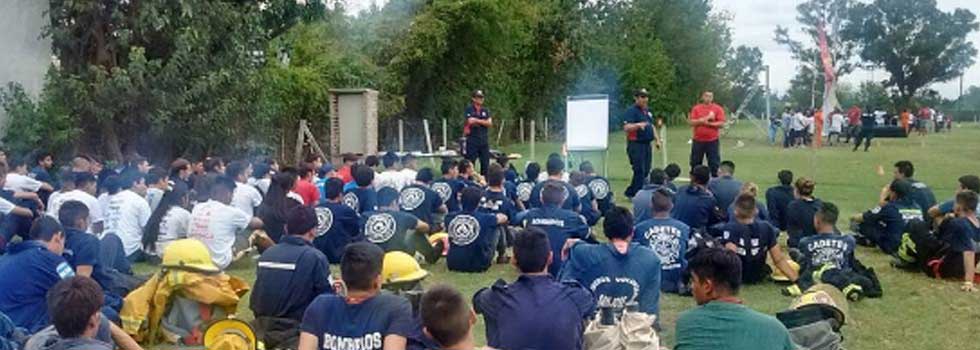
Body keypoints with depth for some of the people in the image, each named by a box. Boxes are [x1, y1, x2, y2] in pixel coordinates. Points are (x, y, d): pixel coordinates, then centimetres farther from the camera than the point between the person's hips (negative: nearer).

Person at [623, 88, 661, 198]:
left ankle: (631, 192, 19)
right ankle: (635, 194, 0)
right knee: (639, 171, -10)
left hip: (647, 144, 9)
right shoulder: (631, 111, -11)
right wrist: (638, 125, -37)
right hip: (636, 145, -9)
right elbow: (626, 127, -21)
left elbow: (652, 126, 27)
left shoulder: (648, 110, 16)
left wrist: (656, 139, 21)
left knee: (646, 171, 10)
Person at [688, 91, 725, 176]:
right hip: (698, 141, 2)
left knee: (714, 164, 0)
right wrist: (705, 119, -14)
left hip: (713, 141, -1)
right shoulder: (696, 108, 4)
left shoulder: (718, 109, 1)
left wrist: (709, 123, -17)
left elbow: (721, 124, -6)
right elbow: (691, 122, -6)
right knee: (695, 163, 9)